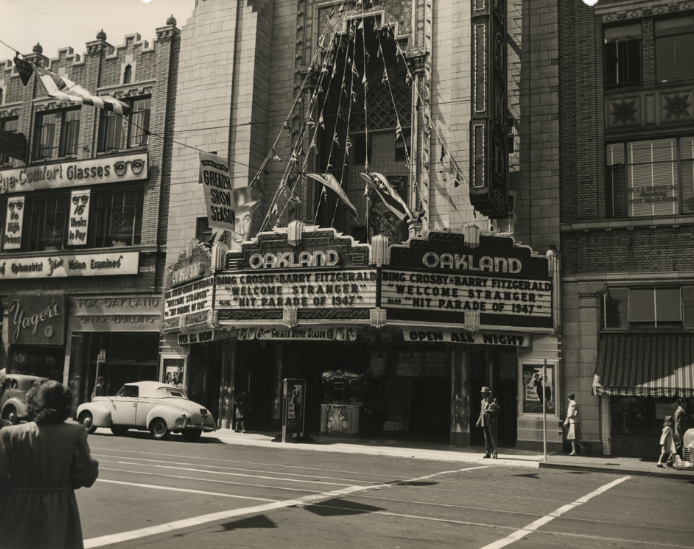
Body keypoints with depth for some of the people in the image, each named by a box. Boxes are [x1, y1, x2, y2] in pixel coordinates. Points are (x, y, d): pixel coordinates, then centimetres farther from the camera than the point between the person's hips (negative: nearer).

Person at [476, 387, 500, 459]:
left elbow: (498, 410, -8)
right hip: (484, 422, 6)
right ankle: (488, 453, 11)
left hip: (491, 421, -6)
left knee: (493, 437, -7)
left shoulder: (494, 401, -4)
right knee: (487, 438, 6)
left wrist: (489, 411, -21)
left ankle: (494, 453, -3)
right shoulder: (483, 401, 15)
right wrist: (479, 421, 13)